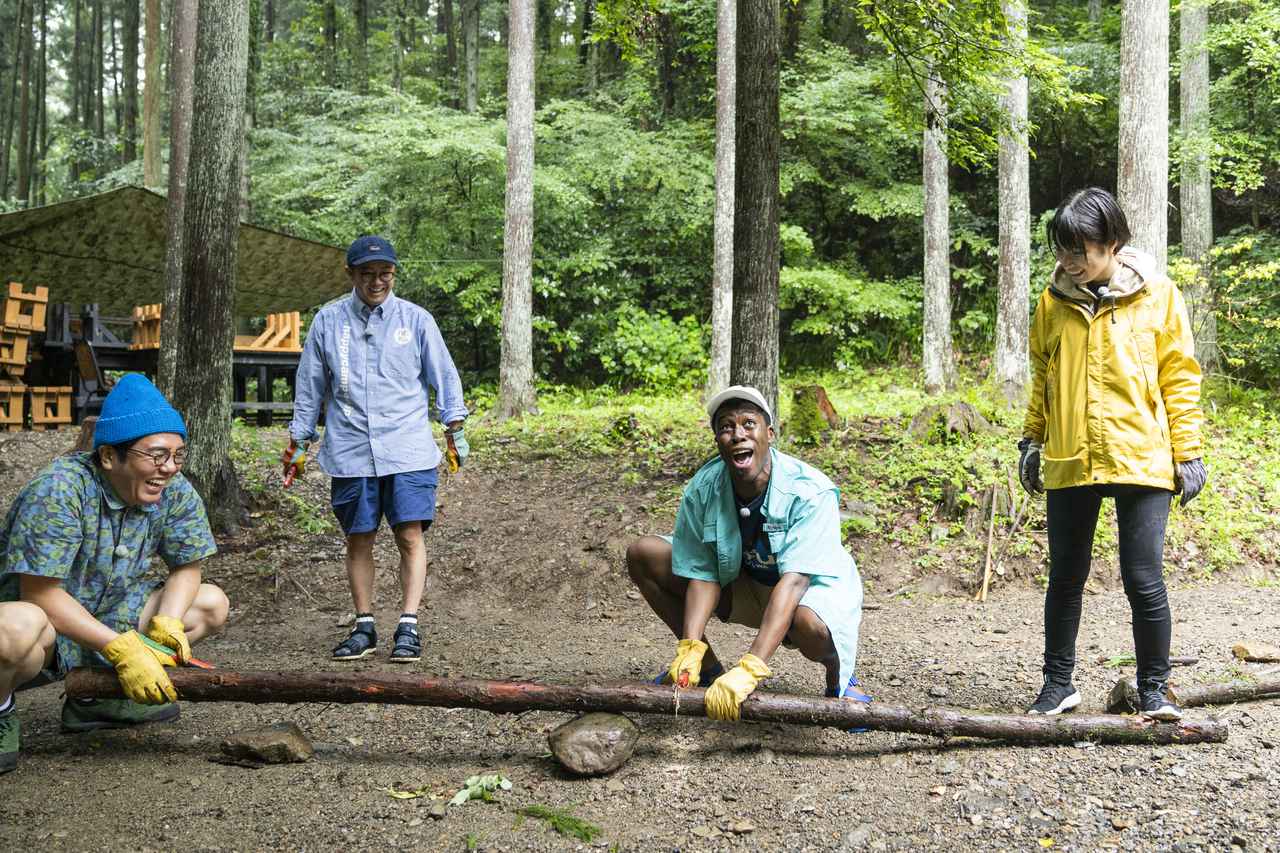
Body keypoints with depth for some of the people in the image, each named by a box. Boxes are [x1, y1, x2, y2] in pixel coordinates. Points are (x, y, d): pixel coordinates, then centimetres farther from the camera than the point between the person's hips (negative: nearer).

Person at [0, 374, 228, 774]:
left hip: (106, 614, 7)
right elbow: (39, 592, -29)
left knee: (213, 604, 2)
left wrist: (166, 627, -18)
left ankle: (96, 697, 11)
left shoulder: (175, 492, -8)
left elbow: (186, 569, 3)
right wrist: (121, 648, -33)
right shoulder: (59, 490, -27)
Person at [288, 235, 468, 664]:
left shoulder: (416, 319, 4)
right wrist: (299, 441, 14)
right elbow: (310, 385, 13)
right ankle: (364, 627, 17)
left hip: (408, 451, -1)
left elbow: (444, 375, 11)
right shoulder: (328, 321, 6)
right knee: (358, 540, 6)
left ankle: (408, 627, -2)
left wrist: (455, 429, 8)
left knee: (410, 536, -7)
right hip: (350, 453, 1)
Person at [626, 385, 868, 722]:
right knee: (642, 553, -10)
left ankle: (838, 676, -3)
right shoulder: (702, 489, -17)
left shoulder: (811, 490, -30)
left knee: (809, 624, -43)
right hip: (743, 585, 5)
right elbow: (702, 574, -13)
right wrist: (689, 649, -30)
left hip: (812, 587, -5)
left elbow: (794, 581, -39)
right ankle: (708, 668, 6)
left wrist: (748, 670, -48)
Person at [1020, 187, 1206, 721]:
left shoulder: (1157, 295, -2)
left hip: (1141, 459, -3)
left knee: (1144, 581, -3)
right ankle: (1058, 684, 25)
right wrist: (1032, 441, 13)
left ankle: (1154, 691, 15)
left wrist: (1188, 451, -2)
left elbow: (1180, 376, 1)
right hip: (1070, 462, 3)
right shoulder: (1053, 301, 5)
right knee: (1065, 577, 10)